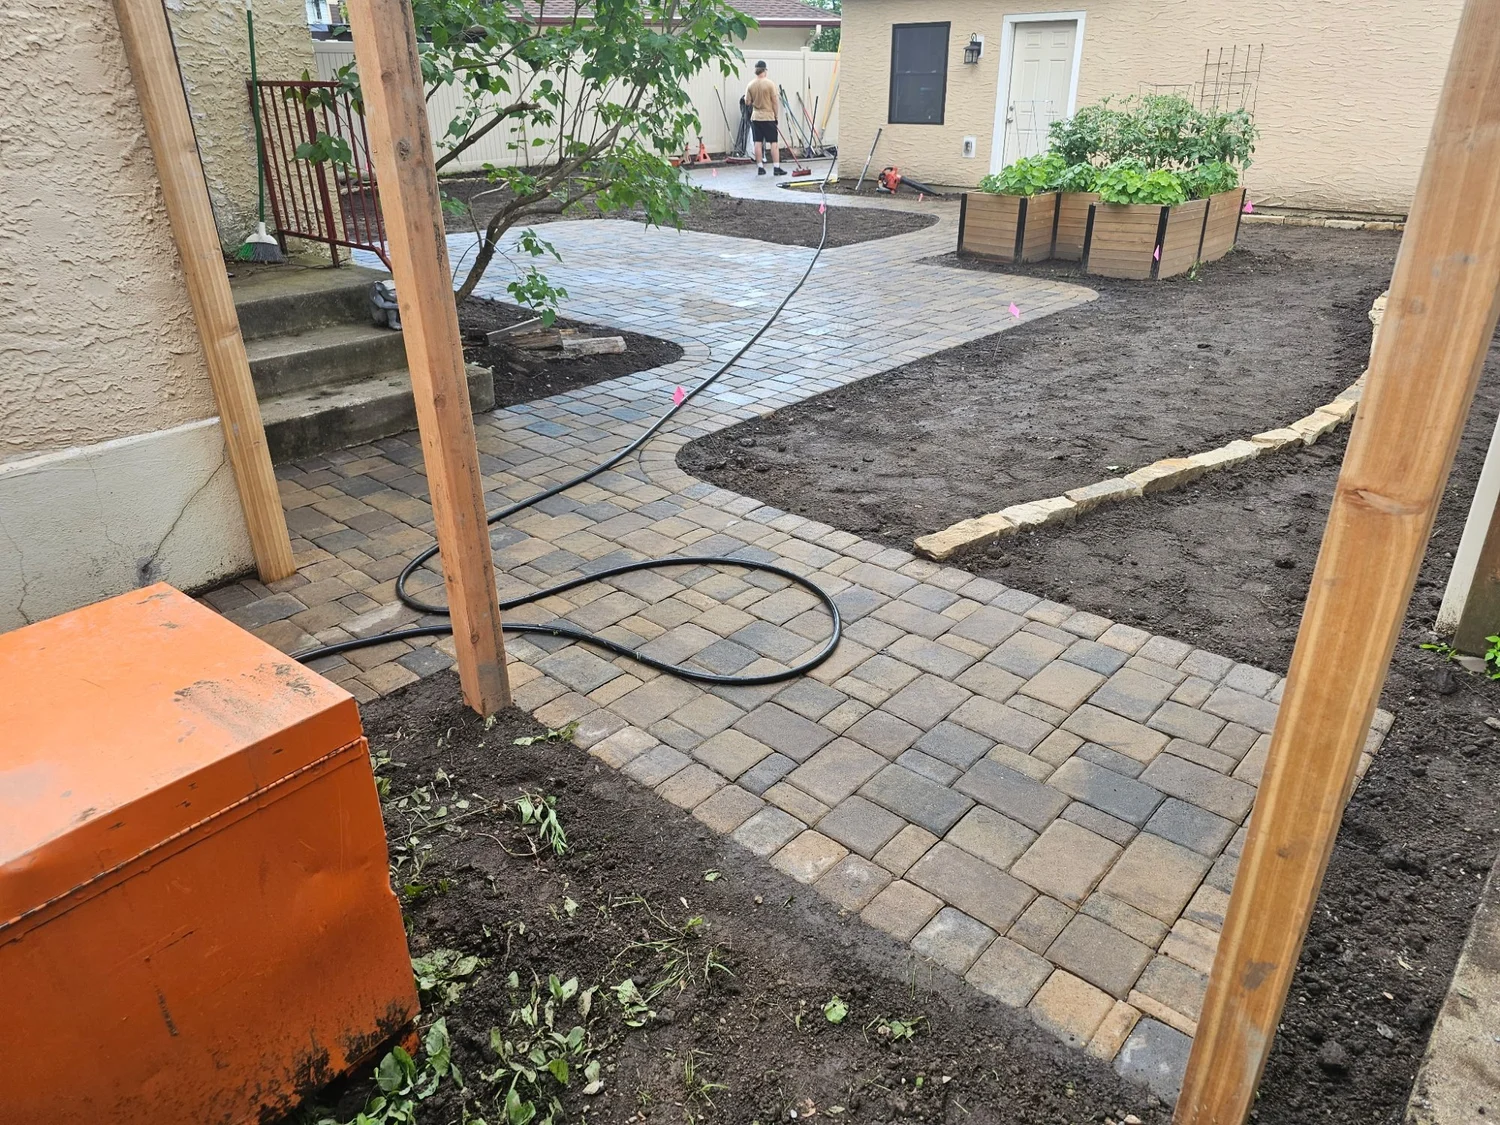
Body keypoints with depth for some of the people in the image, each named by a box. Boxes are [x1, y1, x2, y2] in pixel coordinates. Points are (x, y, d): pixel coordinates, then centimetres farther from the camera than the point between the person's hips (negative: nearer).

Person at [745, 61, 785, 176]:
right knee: (774, 142, 1)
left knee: (758, 143, 6)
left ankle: (760, 167, 6)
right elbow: (775, 102, -9)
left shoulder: (751, 84, -1)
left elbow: (747, 102, 2)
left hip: (755, 117, 4)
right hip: (768, 117, -4)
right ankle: (776, 167, -2)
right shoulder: (770, 83, -11)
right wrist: (776, 115, 1)